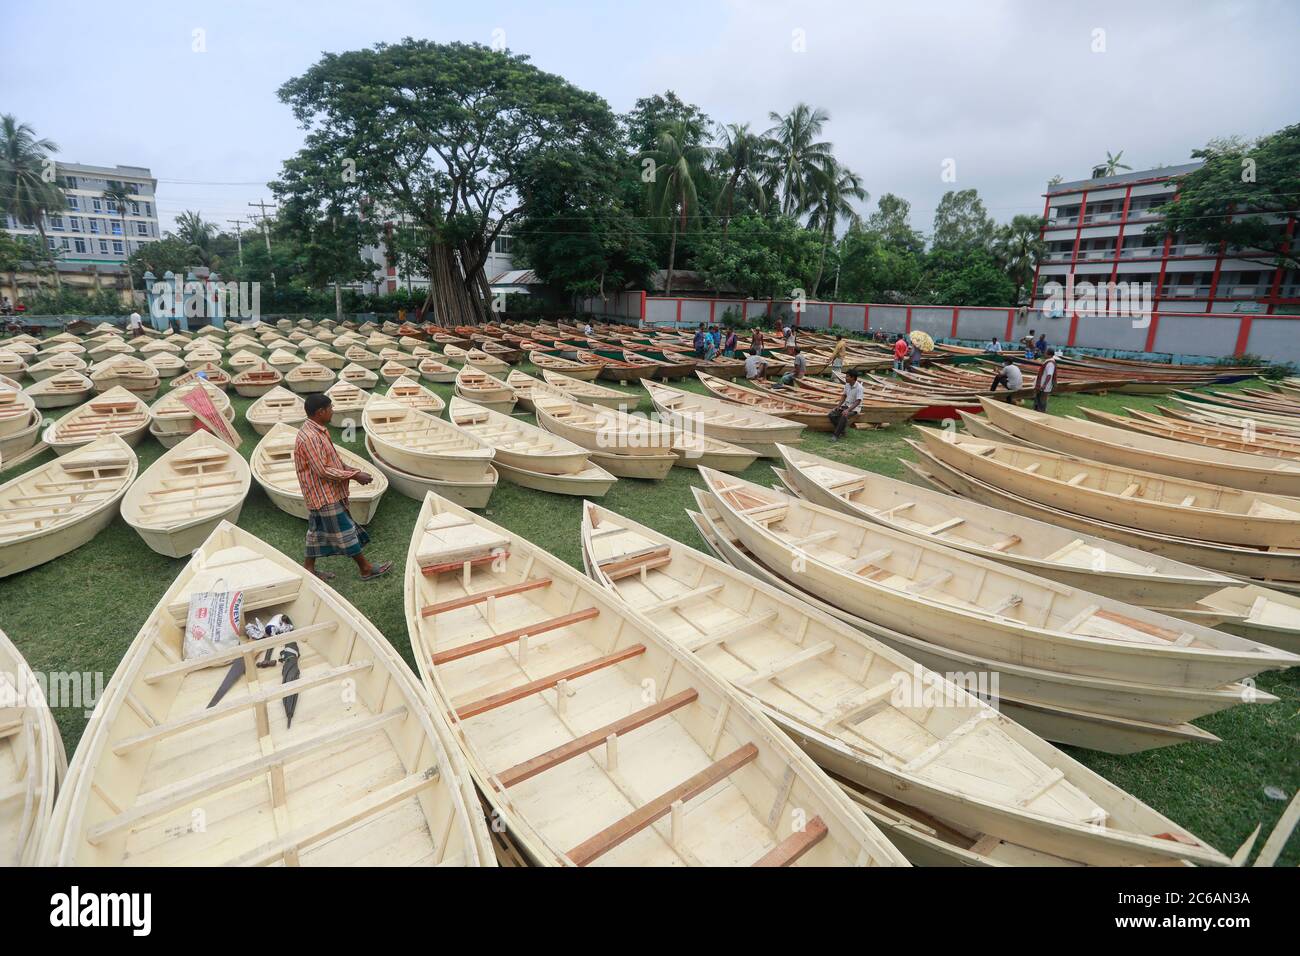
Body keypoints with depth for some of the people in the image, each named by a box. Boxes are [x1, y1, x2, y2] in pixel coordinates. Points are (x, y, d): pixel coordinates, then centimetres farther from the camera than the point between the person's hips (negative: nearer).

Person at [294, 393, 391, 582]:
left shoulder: (317, 430, 7)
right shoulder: (310, 437, -25)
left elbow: (330, 460, 16)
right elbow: (323, 471, -25)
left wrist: (351, 470, 6)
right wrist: (354, 476, -20)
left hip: (322, 493, 10)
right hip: (325, 495, -10)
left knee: (318, 529, 18)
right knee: (345, 531, -1)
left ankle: (309, 568, 30)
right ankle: (366, 569, 9)